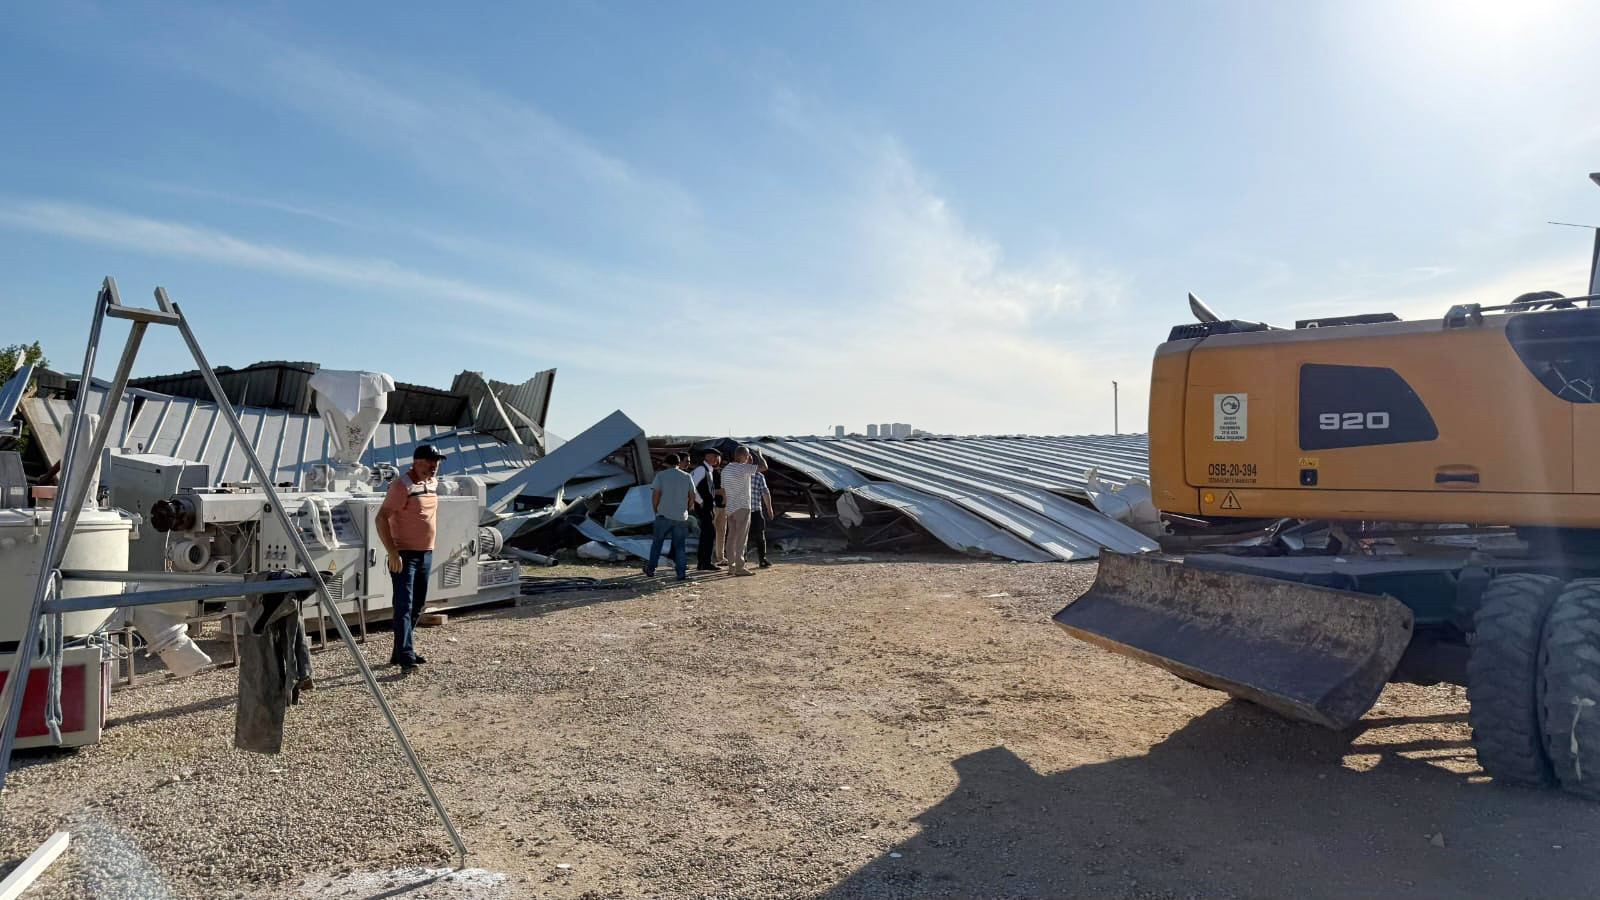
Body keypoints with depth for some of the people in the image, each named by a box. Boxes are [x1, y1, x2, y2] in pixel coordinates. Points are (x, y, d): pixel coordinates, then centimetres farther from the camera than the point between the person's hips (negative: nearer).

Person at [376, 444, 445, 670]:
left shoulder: (433, 482, 10)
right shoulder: (402, 485, -14)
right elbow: (382, 518, -19)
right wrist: (393, 553, -24)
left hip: (426, 553, 9)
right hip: (405, 555, -8)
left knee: (418, 605, 13)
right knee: (404, 604, -11)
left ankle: (399, 652, 23)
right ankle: (405, 655, -12)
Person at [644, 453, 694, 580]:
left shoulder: (661, 475, -1)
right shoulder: (687, 477, 7)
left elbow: (655, 494, -8)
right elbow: (692, 497, 6)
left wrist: (655, 510, 5)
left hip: (664, 515, -2)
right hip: (681, 517, 2)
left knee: (657, 542, 11)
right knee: (680, 545, 7)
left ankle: (650, 569, 17)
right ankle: (682, 572, 3)